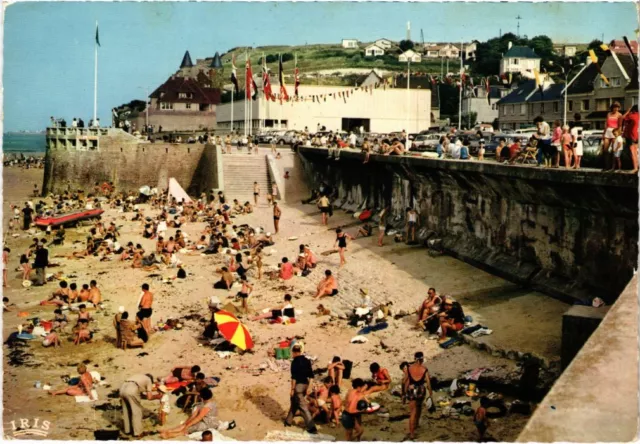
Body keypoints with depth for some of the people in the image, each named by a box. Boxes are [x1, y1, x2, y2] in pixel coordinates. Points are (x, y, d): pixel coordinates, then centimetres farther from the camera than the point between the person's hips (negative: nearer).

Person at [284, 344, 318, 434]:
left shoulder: (295, 362, -14)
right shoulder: (307, 360, 6)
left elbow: (294, 377, -16)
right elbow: (311, 375, 4)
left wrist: (292, 389, -10)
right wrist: (309, 387, 7)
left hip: (298, 385, -7)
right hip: (305, 385, 7)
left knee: (303, 407, -2)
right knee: (294, 403, 24)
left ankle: (312, 428, -4)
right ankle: (288, 421, 38)